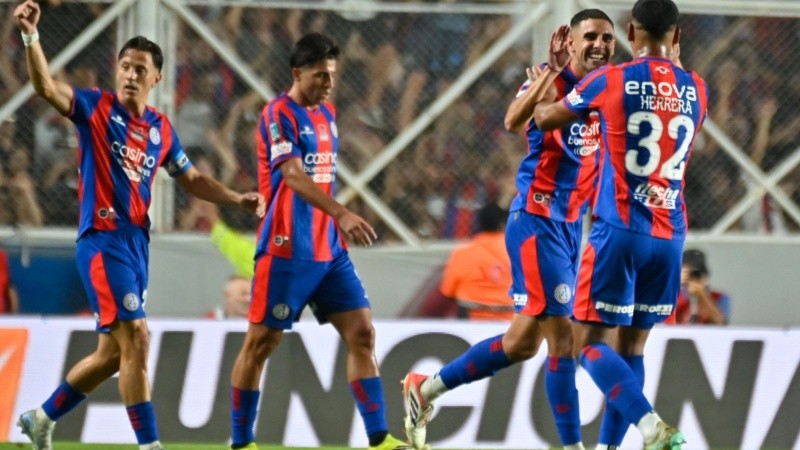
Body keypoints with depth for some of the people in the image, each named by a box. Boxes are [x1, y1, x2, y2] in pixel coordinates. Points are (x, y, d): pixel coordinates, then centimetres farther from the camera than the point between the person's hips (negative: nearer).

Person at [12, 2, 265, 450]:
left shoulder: (161, 128, 12)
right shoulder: (96, 107, -4)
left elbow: (192, 178, 23)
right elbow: (46, 86, -20)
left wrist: (237, 197, 8)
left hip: (137, 242, 7)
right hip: (102, 239, -7)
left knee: (113, 352, 13)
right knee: (135, 338, -16)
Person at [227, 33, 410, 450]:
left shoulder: (327, 114, 14)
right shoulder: (279, 114, -11)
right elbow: (293, 176, -24)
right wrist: (342, 214, -35)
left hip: (329, 250, 8)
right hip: (286, 250, -8)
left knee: (361, 333, 0)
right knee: (262, 341, -2)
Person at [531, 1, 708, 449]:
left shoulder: (611, 81, -5)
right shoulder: (697, 90, 6)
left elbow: (544, 118, 10)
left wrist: (552, 71, 30)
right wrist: (674, 62, 39)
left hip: (620, 228, -5)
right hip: (670, 234, 5)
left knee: (592, 344, -3)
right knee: (632, 346, 14)